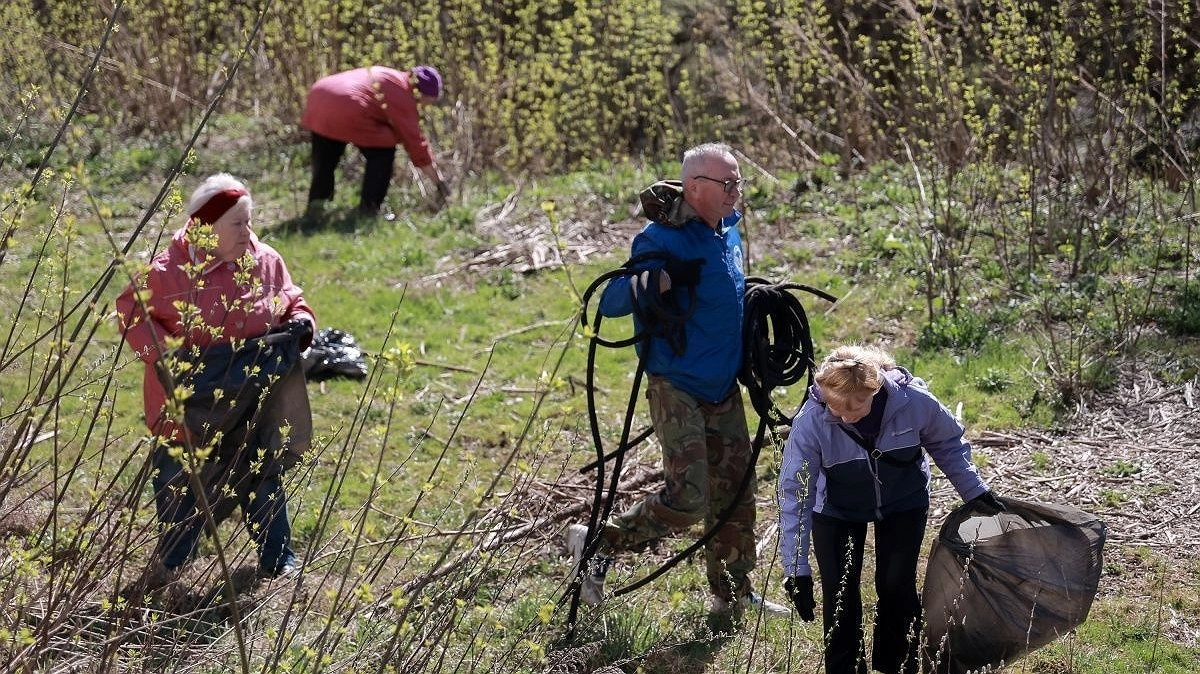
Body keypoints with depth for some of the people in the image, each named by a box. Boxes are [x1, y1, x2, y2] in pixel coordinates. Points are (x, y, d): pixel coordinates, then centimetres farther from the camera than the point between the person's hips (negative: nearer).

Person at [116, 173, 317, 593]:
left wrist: (301, 323, -9)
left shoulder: (266, 262, -2)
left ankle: (277, 558, 27)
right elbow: (131, 311, -7)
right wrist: (159, 351, -21)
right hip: (189, 398, -2)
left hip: (254, 397, 2)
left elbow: (292, 303, 12)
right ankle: (170, 560, 27)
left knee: (262, 473, 13)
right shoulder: (170, 271, -15)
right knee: (178, 475, 9)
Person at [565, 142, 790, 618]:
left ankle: (733, 594, 27)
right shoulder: (662, 239, -18)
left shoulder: (730, 232, 7)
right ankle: (595, 544, 4)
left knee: (736, 494, 13)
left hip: (724, 390, 8)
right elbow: (609, 302, -24)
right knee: (687, 500, -14)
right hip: (676, 389, -8)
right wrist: (660, 280, -39)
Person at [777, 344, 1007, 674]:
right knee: (839, 594, -4)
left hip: (903, 504, 1)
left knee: (897, 587, -2)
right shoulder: (810, 421, -34)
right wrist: (796, 569, -28)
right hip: (838, 510, 0)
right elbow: (794, 495, -28)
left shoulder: (914, 401, -31)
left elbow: (948, 443, -7)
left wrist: (974, 490, -7)